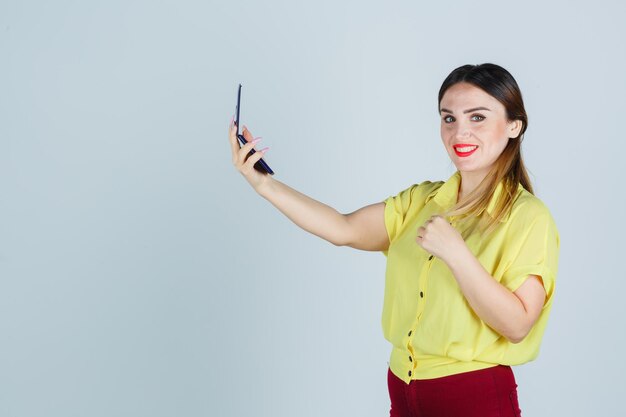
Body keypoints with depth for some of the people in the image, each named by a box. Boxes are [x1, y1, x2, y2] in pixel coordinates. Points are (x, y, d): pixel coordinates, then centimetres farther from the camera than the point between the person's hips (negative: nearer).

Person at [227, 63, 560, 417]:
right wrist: (263, 182, -14)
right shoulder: (421, 200, 7)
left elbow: (517, 325, -19)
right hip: (403, 387, 6)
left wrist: (455, 252, -28)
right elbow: (344, 230, -6)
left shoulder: (528, 216, -11)